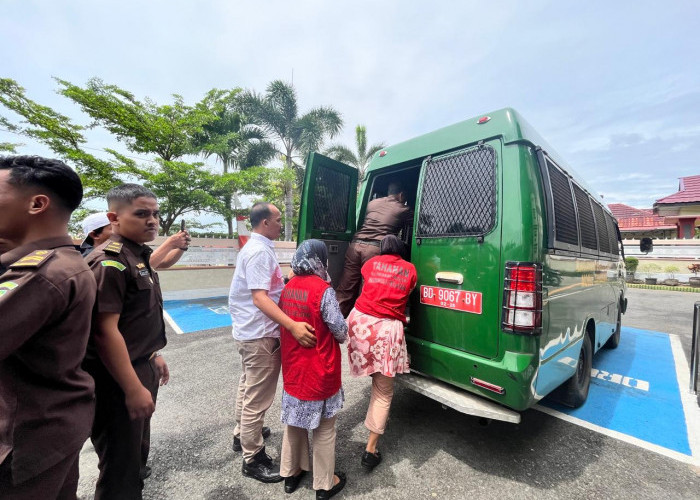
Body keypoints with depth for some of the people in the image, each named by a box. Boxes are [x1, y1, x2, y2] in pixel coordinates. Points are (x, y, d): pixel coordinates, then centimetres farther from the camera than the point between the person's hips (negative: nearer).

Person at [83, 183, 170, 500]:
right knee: (119, 464, 11)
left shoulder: (138, 256, 8)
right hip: (118, 379, -9)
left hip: (141, 368, 9)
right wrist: (133, 389, -22)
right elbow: (105, 331, -24)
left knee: (135, 451, 25)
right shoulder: (110, 262, -20)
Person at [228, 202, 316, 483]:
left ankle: (243, 433, 48)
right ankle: (252, 459, 22)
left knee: (248, 387, 27)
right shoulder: (260, 251, -21)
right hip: (260, 334, -11)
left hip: (249, 330, 11)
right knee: (258, 396, 4)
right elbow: (260, 297, -31)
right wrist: (293, 325, -39)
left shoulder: (255, 247, 11)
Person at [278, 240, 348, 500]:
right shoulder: (323, 290, -22)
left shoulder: (288, 288, -1)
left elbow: (285, 323, 6)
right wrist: (340, 336, 5)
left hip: (293, 369, 6)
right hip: (320, 372, -6)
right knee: (323, 429, 15)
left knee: (294, 422, 25)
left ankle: (291, 473, 44)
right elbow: (341, 332, -16)